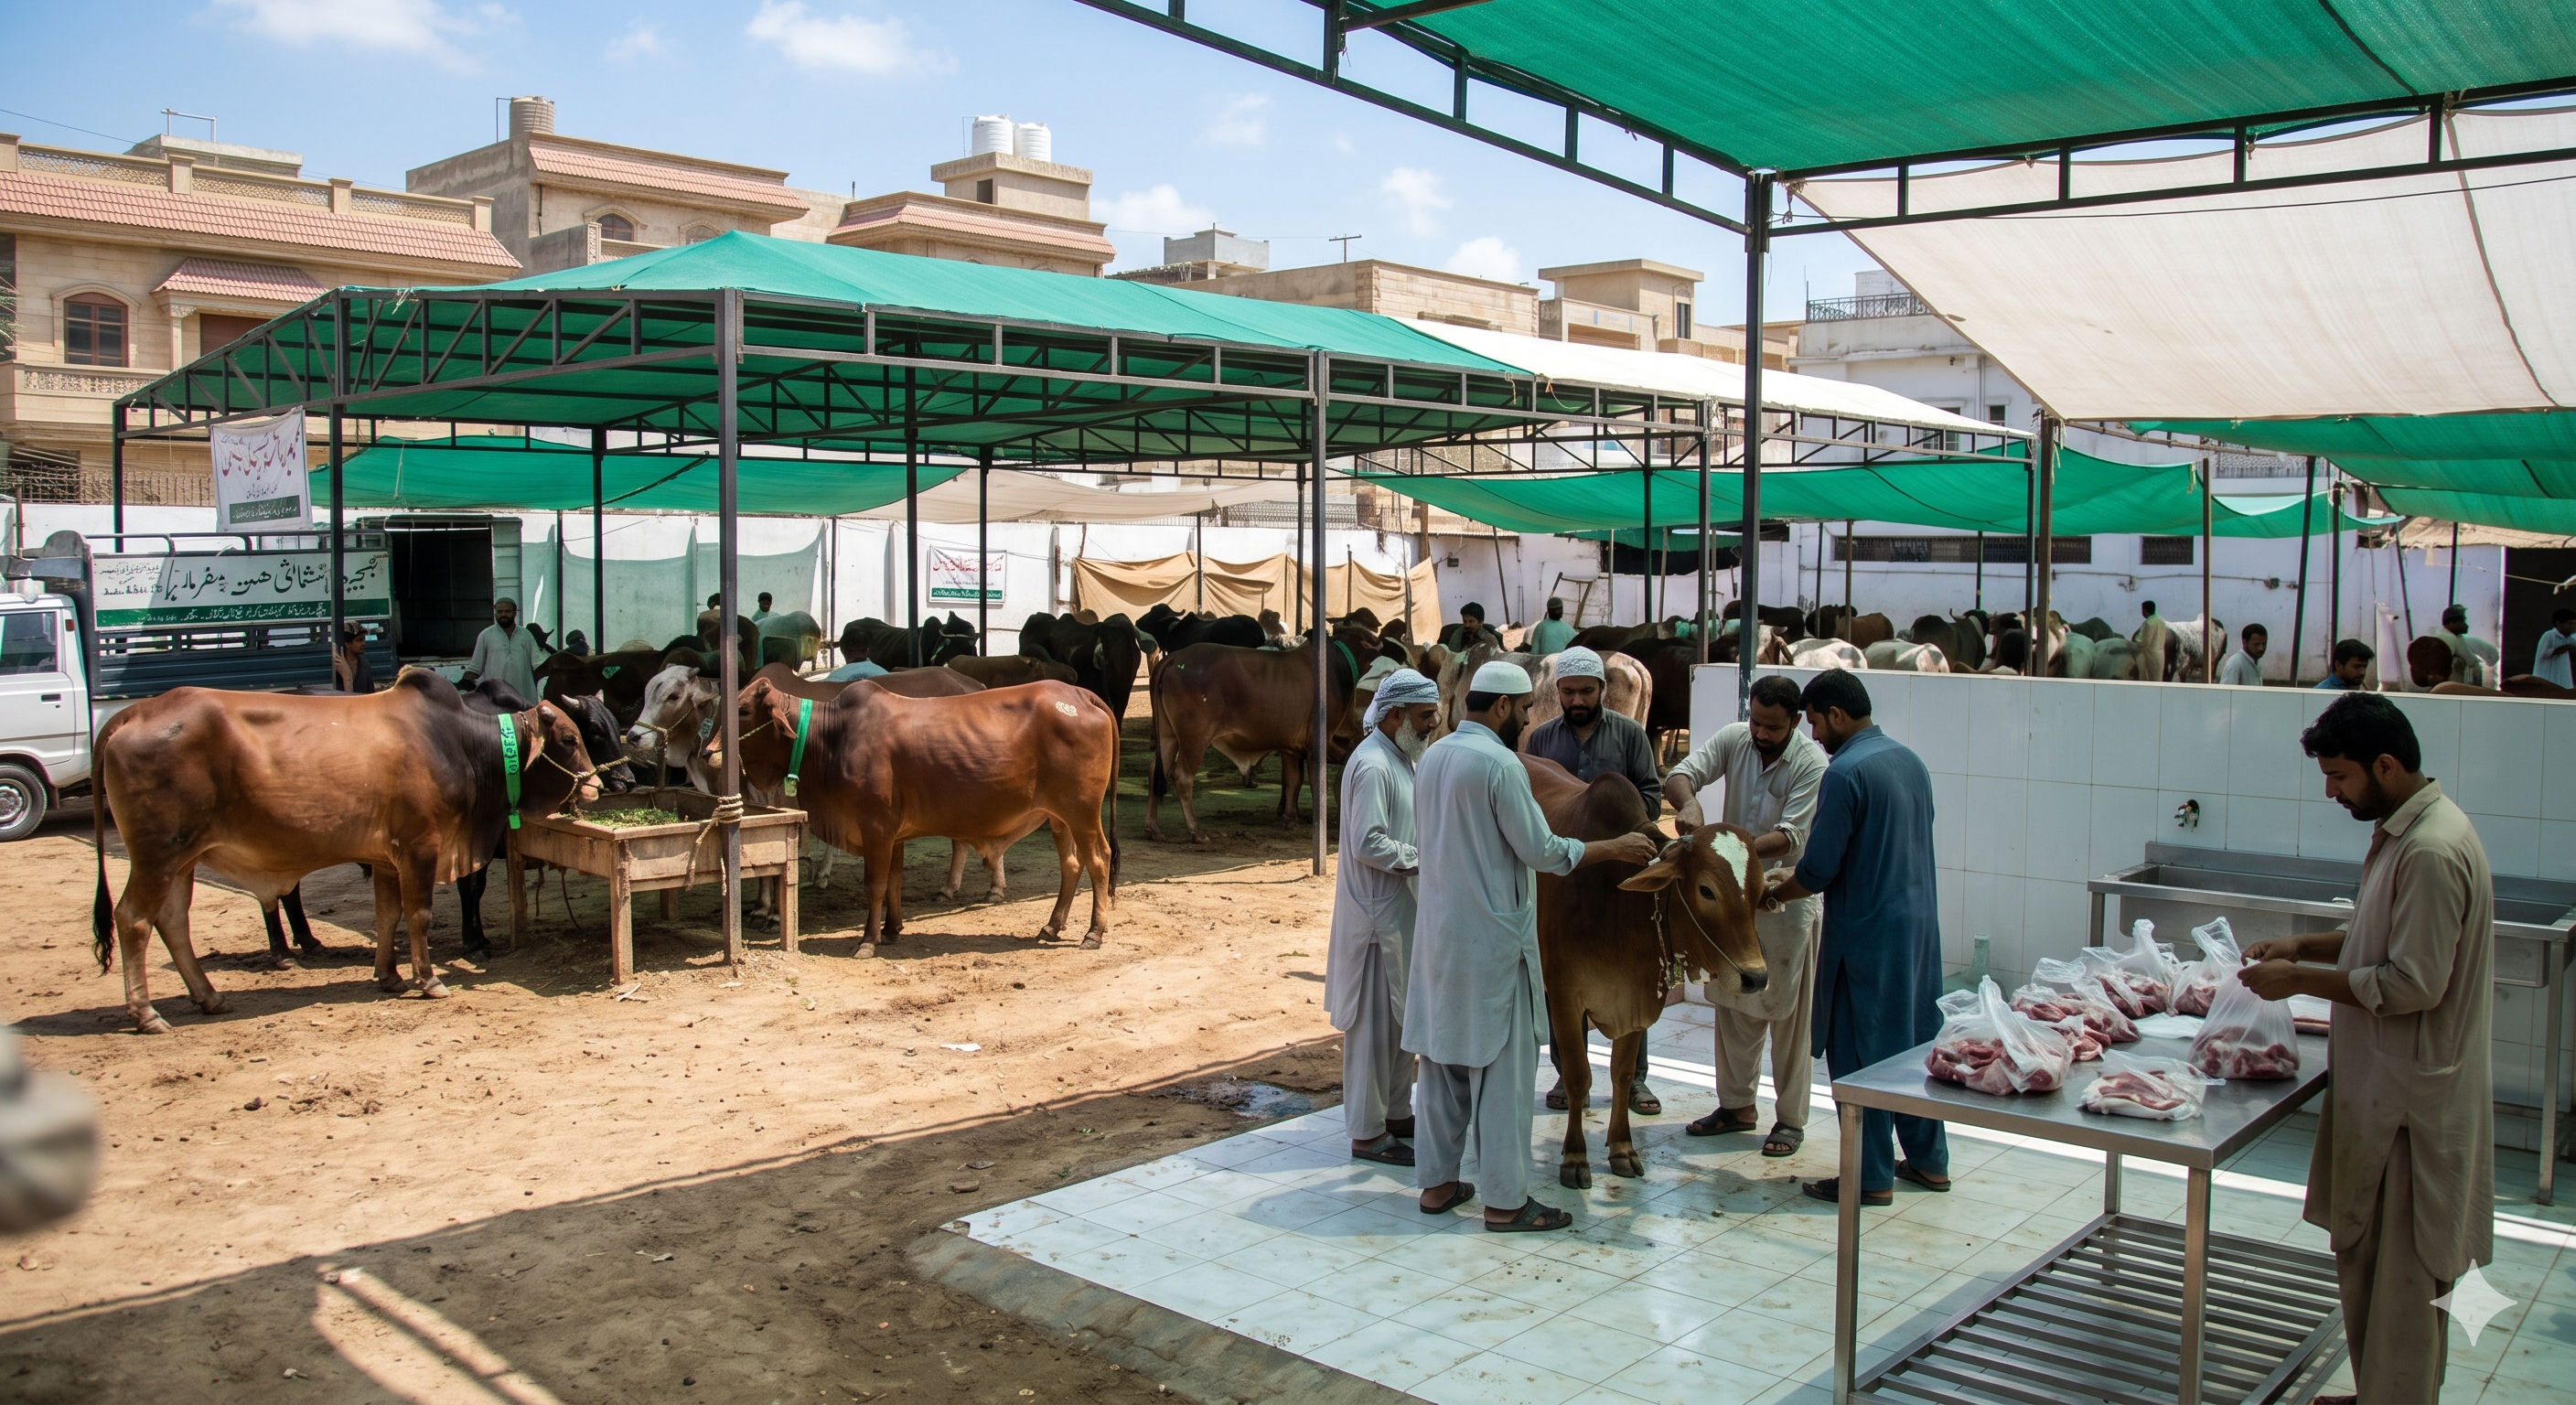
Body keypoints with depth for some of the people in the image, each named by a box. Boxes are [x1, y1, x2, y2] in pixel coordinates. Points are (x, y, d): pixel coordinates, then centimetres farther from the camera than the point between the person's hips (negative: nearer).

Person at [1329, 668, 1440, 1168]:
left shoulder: (1400, 758, 12)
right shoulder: (1373, 765, -19)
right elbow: (1369, 844, -25)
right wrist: (1424, 859, -17)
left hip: (1402, 910, 10)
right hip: (1378, 912, -10)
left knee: (1402, 1018, 17)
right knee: (1374, 1023, -1)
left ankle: (1396, 1113, 30)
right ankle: (1367, 1132, 8)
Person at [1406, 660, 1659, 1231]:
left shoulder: (1431, 758, 8)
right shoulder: (1499, 763, -17)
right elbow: (1541, 850, -14)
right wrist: (1615, 848, -3)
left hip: (1438, 932, 8)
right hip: (1492, 938, -8)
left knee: (1442, 1059, 14)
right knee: (1502, 1066, 0)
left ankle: (1437, 1183, 22)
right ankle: (1505, 1200, 6)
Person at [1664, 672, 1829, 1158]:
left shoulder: (1812, 763, -17)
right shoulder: (1733, 739, -3)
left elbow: (1791, 838, -23)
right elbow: (1680, 775, -13)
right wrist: (1688, 802, -36)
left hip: (1789, 899, -5)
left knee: (1788, 1012, 3)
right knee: (1733, 1004, 14)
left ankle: (1790, 1119, 16)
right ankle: (1738, 1105, 28)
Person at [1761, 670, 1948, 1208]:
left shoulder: (1846, 772, -17)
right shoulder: (1910, 760, 9)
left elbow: (1818, 870, -18)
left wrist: (1773, 895, 1)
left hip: (1867, 933, -9)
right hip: (1920, 926, 9)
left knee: (1859, 1055, 1)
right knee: (1916, 1042, 17)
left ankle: (1871, 1178, 7)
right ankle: (1929, 1160, 26)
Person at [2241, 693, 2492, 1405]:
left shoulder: (2432, 851, -23)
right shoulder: (2403, 829, 9)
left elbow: (2414, 984, -24)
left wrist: (2299, 981, -16)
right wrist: (2309, 945, 8)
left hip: (2411, 1096, -10)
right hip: (2382, 1082, 10)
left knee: (2401, 1273, 1)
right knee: (2362, 1254, 19)